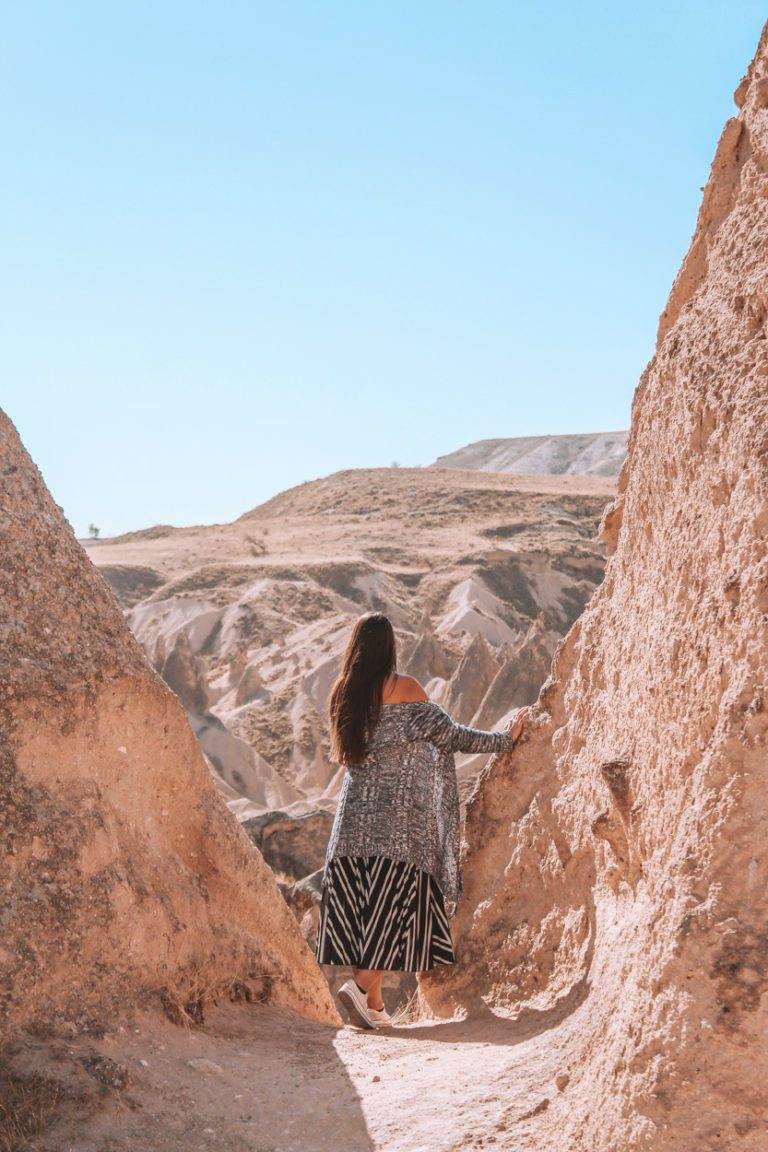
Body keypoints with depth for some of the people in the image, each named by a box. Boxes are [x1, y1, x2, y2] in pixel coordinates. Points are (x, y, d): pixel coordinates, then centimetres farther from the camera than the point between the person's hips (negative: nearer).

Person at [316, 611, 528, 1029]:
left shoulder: (343, 692, 8)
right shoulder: (403, 688, -7)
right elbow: (449, 733, -4)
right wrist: (504, 739, 7)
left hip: (356, 812, 5)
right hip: (401, 815, -5)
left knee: (360, 904, 8)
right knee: (399, 902, -2)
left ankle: (372, 1001, 11)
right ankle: (361, 986, -16)